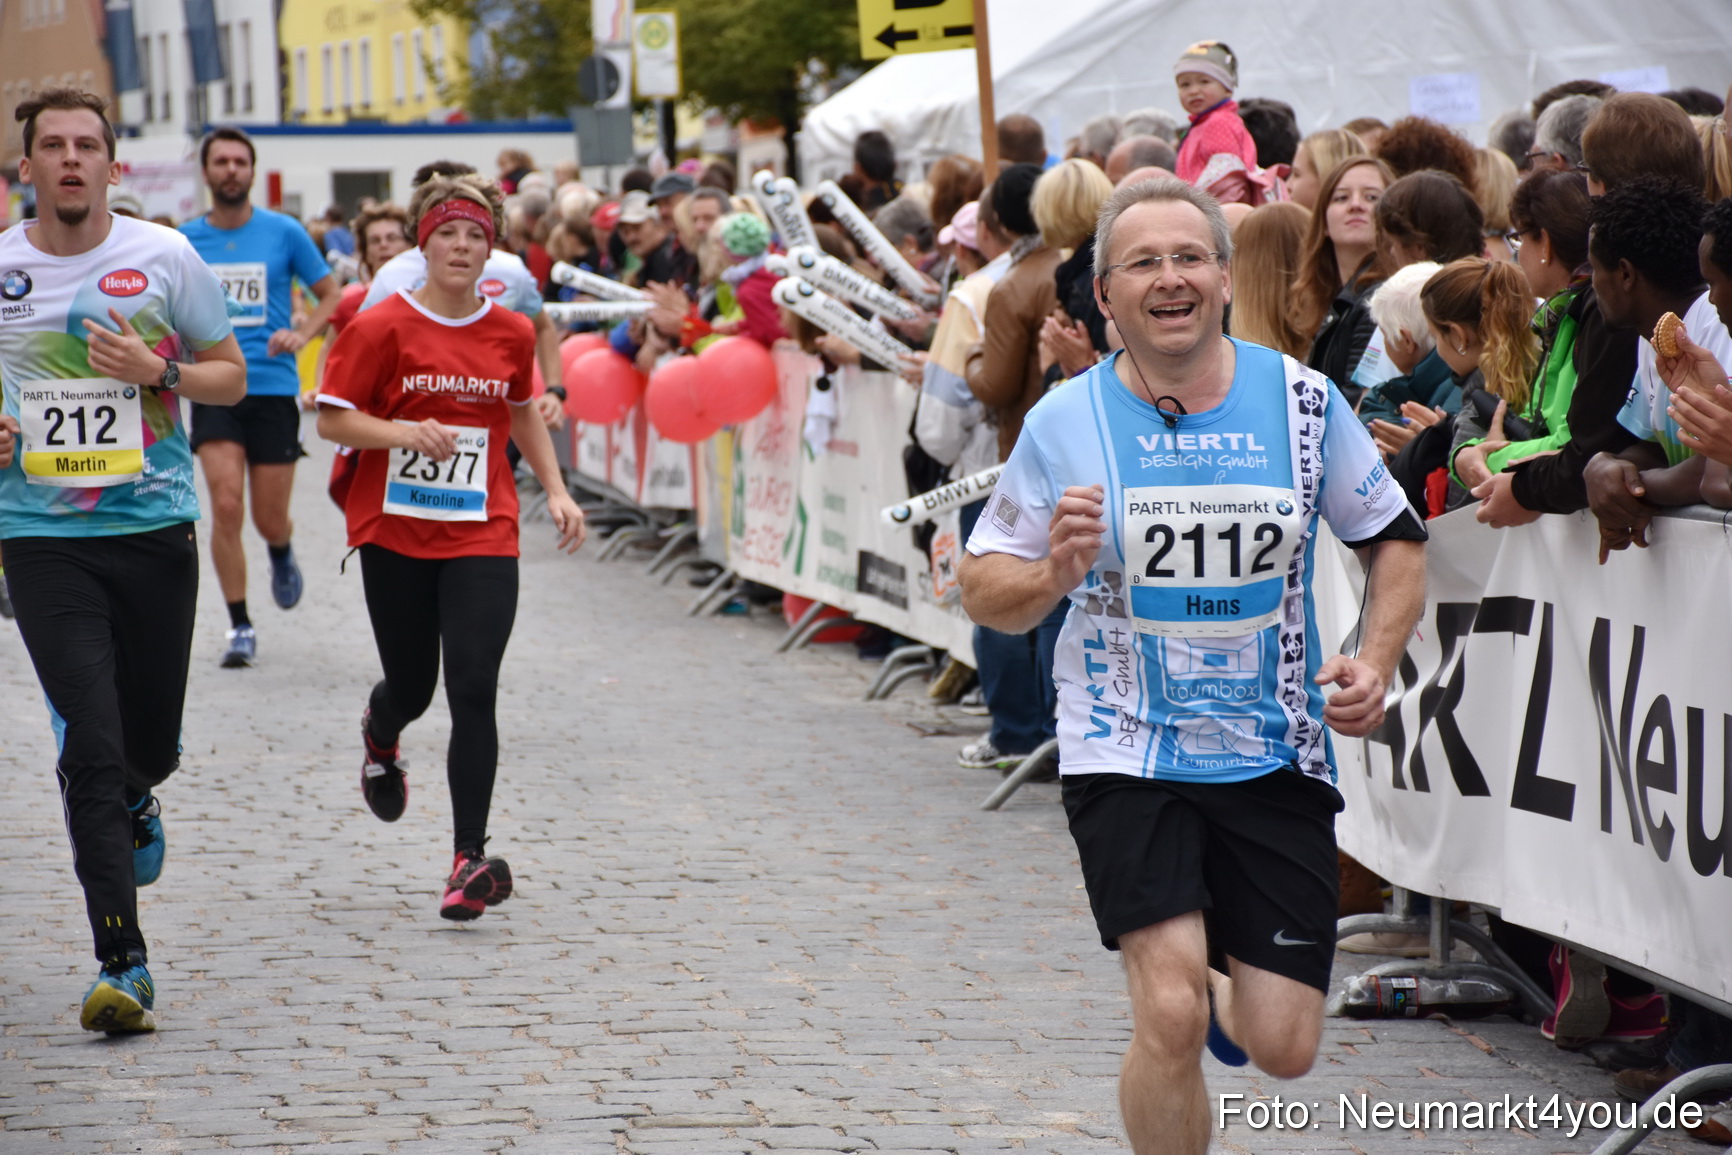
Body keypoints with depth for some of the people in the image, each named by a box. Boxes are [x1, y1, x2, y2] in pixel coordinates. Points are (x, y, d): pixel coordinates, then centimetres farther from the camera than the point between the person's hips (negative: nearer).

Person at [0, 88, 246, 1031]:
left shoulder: (164, 257, 0)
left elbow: (230, 375, 7)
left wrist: (160, 371, -13)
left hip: (156, 528, 1)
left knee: (151, 743, 11)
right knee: (91, 746, -12)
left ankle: (135, 798, 51)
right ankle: (122, 967, -10)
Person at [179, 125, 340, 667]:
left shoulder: (284, 232, 0)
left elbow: (332, 293, 8)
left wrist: (301, 335, -8)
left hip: (274, 389, 0)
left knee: (270, 520, 3)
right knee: (226, 506, -15)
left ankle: (281, 555, 42)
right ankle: (239, 626, -3)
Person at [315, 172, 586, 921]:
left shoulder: (511, 333, 5)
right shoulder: (383, 327, -5)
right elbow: (332, 420, -4)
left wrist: (556, 491, 14)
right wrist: (404, 432, -20)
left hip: (482, 536, 1)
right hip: (395, 532, -1)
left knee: (473, 691, -11)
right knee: (412, 688, 11)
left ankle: (471, 858, -8)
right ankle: (380, 737, 51)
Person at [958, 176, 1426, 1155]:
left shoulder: (1300, 400, -2)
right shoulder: (1064, 422, -5)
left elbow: (1396, 538, 11)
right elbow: (984, 592, 1)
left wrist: (1376, 661, -5)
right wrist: (1053, 575, -20)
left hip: (1277, 754, 2)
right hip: (1126, 754, -2)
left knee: (1283, 1048, 2)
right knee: (1172, 1020, -19)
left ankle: (1215, 986, 38)